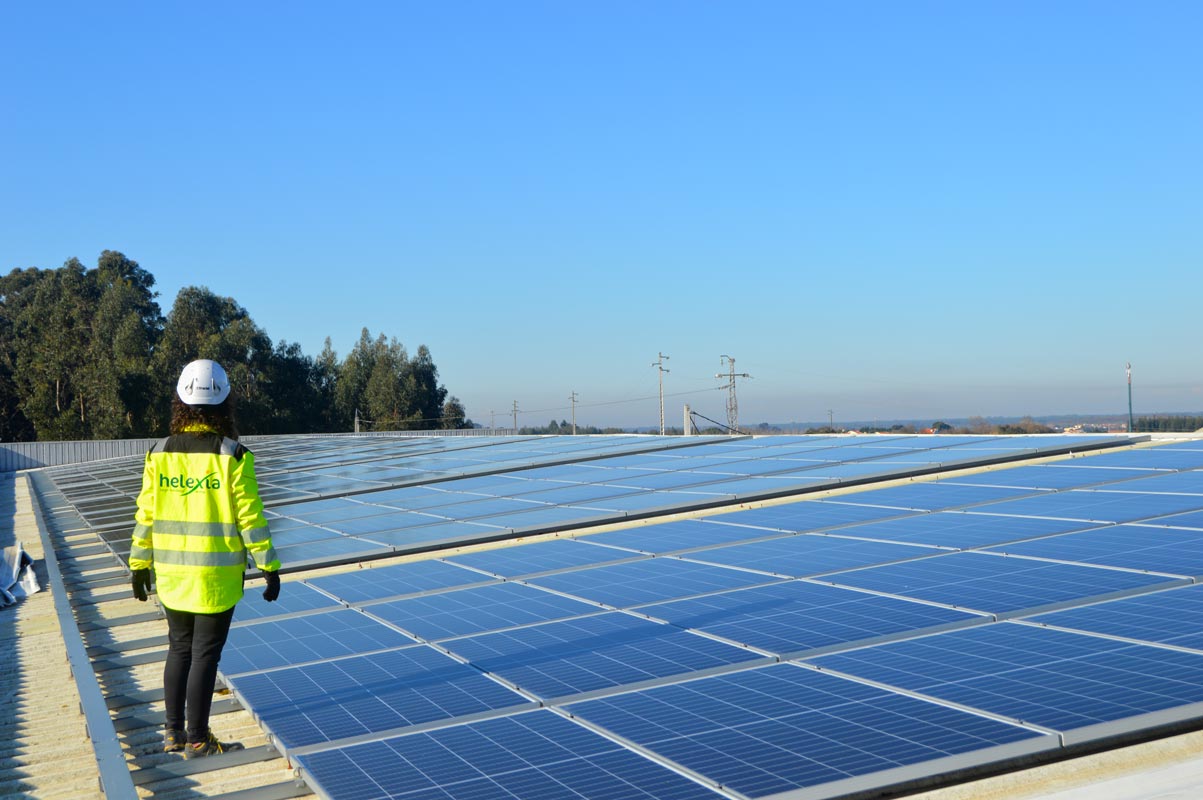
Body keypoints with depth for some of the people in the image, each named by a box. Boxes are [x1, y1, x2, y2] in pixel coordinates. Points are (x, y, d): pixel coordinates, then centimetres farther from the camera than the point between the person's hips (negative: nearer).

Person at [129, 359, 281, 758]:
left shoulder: (159, 454, -1)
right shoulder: (233, 456, -13)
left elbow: (146, 515, 3)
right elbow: (251, 517, -12)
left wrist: (139, 564, 13)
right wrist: (270, 568, -5)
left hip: (171, 573, 4)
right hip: (216, 577, -4)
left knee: (179, 650, 18)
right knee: (204, 654, 5)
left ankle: (174, 733, 26)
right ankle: (197, 740, 13)